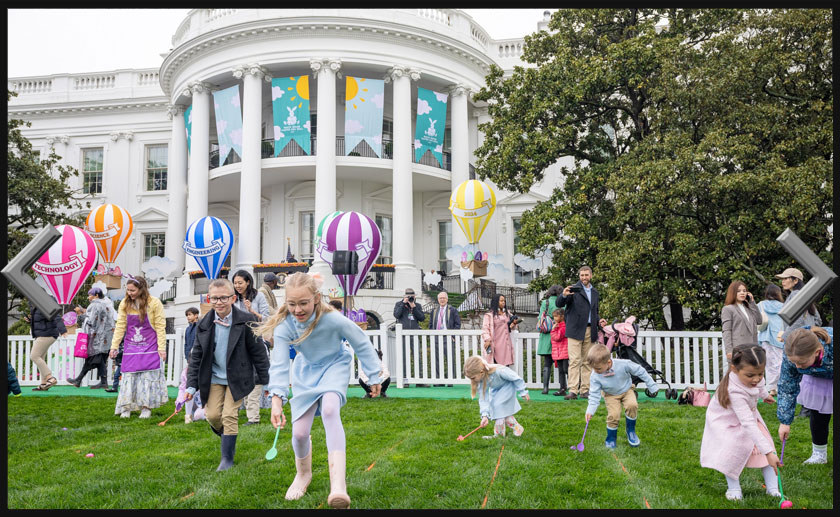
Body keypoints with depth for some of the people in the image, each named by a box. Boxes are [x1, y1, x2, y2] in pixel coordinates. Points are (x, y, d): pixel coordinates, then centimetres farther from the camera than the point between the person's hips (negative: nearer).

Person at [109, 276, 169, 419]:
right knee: (129, 376, 2)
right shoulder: (125, 304, 2)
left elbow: (160, 327, -6)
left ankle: (146, 408, 7)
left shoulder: (154, 303, -8)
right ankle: (126, 408, 9)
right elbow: (120, 326, 5)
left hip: (149, 346, -3)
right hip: (131, 347, 3)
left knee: (149, 375, -2)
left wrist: (161, 348, -9)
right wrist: (114, 346, 2)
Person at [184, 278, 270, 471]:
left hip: (237, 378, -3)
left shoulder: (246, 321, -15)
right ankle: (226, 437, 35)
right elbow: (196, 356, 3)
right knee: (212, 415, 2)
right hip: (214, 378, 4)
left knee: (229, 416, -8)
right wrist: (192, 385, -1)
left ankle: (227, 458, 8)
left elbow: (258, 352, -7)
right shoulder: (204, 324, -5)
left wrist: (265, 380, -4)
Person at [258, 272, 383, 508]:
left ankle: (338, 484, -38)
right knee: (299, 433, -2)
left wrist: (373, 377, -6)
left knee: (329, 410, -34)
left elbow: (362, 344, -16)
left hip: (335, 365, -3)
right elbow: (279, 364, -30)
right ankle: (303, 474, 34)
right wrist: (277, 398, -46)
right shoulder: (284, 326, -25)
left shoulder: (333, 320, -31)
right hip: (306, 371, 3)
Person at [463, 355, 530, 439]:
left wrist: (523, 392, -14)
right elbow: (483, 398, -21)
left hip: (507, 387, -6)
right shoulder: (480, 380, -25)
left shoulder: (498, 371, -43)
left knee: (499, 407, -20)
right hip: (495, 390, 6)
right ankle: (518, 428, 20)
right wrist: (484, 415, -33)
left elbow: (516, 378, -28)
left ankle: (499, 435, -8)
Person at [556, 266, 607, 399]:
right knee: (574, 361, -10)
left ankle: (585, 390, 11)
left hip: (590, 331, 5)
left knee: (587, 362, 6)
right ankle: (573, 390, -11)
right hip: (575, 330, -5)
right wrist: (563, 296, -29)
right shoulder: (573, 289, 1)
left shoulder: (595, 292, 18)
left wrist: (599, 321, 8)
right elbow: (559, 304, -8)